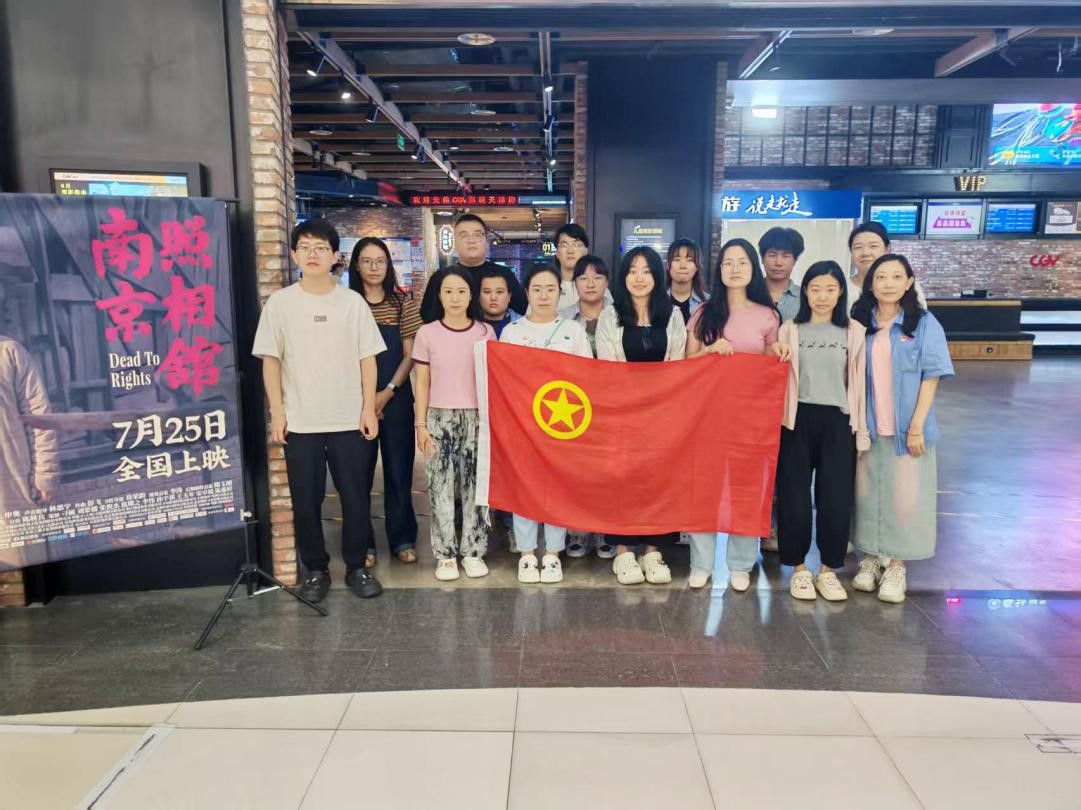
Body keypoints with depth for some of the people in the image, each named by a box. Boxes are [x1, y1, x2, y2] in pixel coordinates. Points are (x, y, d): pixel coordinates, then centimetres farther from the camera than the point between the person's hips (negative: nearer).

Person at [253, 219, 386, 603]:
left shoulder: (353, 301, 1)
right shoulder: (279, 302, 1)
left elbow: (367, 359, 3)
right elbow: (270, 360, 3)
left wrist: (369, 408, -2)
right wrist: (277, 411, -3)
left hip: (349, 420, 0)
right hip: (300, 422, 0)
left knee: (356, 497, 6)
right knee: (305, 501, 7)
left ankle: (356, 566, 22)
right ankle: (316, 569, 23)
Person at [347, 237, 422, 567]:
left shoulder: (402, 303, 5)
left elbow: (409, 355, 2)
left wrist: (387, 392, -9)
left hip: (396, 397, 0)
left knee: (399, 469, 5)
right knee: (359, 471, 4)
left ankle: (402, 539, 16)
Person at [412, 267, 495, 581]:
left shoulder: (486, 333, 3)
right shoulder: (427, 333, 1)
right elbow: (422, 384, 3)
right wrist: (421, 424, -1)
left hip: (476, 418, 0)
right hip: (439, 418, 0)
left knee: (474, 485, 3)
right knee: (441, 486, 2)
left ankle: (473, 551, 14)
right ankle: (446, 554, 11)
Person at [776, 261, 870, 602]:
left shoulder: (854, 332, 5)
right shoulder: (790, 329, 4)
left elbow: (859, 383, 4)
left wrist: (861, 432, 3)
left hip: (837, 422, 1)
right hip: (798, 420, 0)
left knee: (836, 499, 3)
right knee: (794, 497, 2)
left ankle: (828, 570, 18)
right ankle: (799, 568, 17)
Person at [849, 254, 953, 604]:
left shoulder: (924, 323, -4)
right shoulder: (860, 323, 3)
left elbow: (931, 377, -6)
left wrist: (917, 426, -12)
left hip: (906, 428, -2)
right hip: (867, 427, 3)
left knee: (905, 497, 3)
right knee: (867, 493, 10)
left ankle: (896, 565, 16)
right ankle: (871, 558, 24)